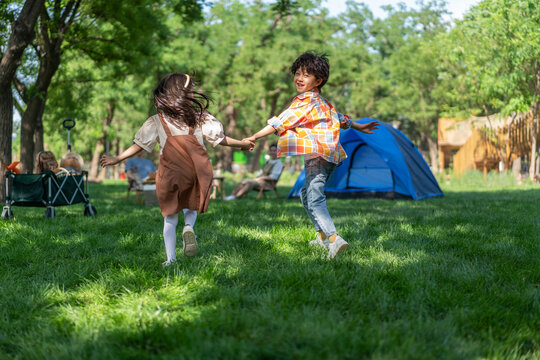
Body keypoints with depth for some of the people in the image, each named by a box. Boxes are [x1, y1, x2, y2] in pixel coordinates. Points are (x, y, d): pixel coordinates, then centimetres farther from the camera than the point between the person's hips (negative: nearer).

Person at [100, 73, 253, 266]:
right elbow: (220, 139, 3)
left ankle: (171, 259, 9)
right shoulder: (200, 118, -2)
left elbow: (139, 145, 0)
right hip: (196, 174, 0)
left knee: (170, 218, 13)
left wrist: (117, 159, 11)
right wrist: (242, 144, 19)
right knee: (191, 206, 24)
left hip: (170, 175, 0)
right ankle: (189, 227, -8)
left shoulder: (156, 122, -1)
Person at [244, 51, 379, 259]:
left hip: (318, 155, -11)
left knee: (314, 200, -19)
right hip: (329, 156, 11)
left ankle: (333, 239, -32)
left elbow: (280, 124, -15)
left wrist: (254, 137, -14)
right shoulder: (320, 101, 18)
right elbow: (338, 117, 32)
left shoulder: (304, 103, -12)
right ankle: (322, 235, 31)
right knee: (307, 195, 23)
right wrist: (357, 127, 48)